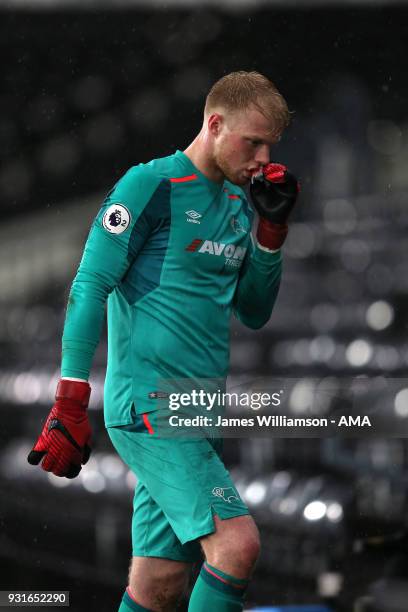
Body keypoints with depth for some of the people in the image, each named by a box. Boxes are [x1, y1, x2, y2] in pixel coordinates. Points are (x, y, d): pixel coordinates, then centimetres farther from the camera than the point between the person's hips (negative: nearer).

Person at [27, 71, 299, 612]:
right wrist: (70, 404, -16)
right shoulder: (151, 186, -7)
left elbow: (254, 313, 21)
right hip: (149, 404, -8)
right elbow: (89, 288, -10)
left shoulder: (237, 204, 16)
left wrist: (272, 229, 7)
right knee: (237, 542, -22)